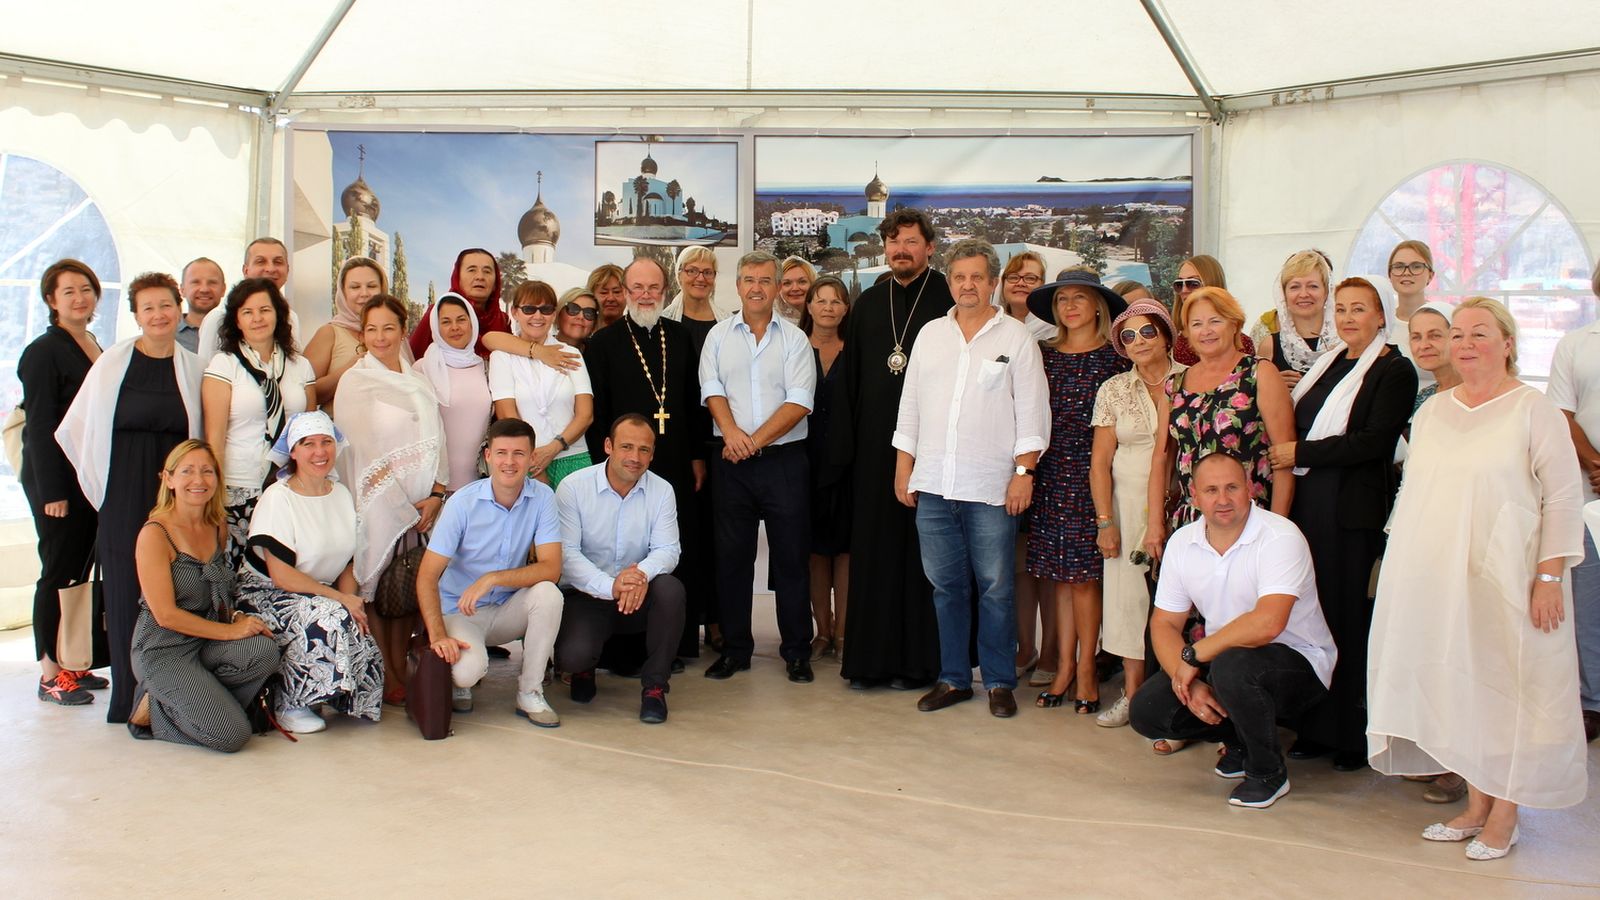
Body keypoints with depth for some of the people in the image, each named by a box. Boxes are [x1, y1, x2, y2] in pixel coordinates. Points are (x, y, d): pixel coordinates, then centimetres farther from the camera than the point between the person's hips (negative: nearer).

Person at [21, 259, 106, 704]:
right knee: (58, 572, -3)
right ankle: (49, 675, 5)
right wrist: (52, 492, -17)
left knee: (80, 571, 11)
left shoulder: (94, 348, 14)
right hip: (58, 478, -7)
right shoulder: (44, 351, -9)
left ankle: (71, 664, 19)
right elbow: (40, 426, -14)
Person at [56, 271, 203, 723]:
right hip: (124, 497, -2)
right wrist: (100, 480, 5)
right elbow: (77, 427, 5)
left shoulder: (192, 368, 8)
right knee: (127, 592, 0)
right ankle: (131, 697, 8)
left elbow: (202, 437, 14)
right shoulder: (113, 361, 1)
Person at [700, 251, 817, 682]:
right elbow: (712, 389, 0)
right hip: (733, 463, 2)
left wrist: (756, 440, -13)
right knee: (731, 556, 6)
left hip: (785, 459, -2)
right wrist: (731, 431, -17)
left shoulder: (795, 339, 3)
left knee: (791, 556, 2)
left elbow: (799, 402, -6)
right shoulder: (719, 336, 9)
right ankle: (735, 648, 18)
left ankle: (797, 651, 12)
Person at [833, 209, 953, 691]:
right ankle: (870, 656, 14)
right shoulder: (868, 303, 12)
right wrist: (842, 442, 3)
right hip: (874, 444, 4)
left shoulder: (947, 299, -1)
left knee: (919, 548, 1)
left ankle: (917, 659, 10)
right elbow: (849, 375, 11)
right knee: (872, 546, 6)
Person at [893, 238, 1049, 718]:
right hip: (933, 483, 4)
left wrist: (1024, 471, -8)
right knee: (946, 586, 9)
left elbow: (1031, 411, -1)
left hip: (991, 486, -3)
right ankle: (953, 678, 19)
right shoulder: (930, 335, 14)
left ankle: (999, 682, 13)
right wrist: (903, 467, 10)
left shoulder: (1016, 337, 2)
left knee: (995, 588, 1)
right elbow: (910, 405, 15)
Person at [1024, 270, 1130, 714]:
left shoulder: (1113, 358, -1)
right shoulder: (1046, 355, 11)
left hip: (1090, 474, -4)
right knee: (1060, 576, 6)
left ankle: (1085, 670, 7)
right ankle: (1064, 667, 13)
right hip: (1049, 474, 4)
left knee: (1083, 575, -3)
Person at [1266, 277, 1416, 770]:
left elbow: (1374, 441, -14)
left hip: (1353, 511, -6)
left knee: (1347, 616, -2)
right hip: (1307, 503, 6)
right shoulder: (1327, 364, 18)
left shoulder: (1395, 371, -3)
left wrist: (1301, 453, -13)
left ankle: (1353, 735, 10)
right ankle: (1315, 726, 15)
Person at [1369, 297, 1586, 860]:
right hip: (1439, 581, 5)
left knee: (1508, 683, 0)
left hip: (1504, 579, -5)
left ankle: (1504, 816, 11)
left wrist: (1550, 576, -12)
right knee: (1459, 684, 7)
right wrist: (1401, 562, 12)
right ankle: (1475, 806, 18)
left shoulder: (1534, 411, -3)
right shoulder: (1431, 413, 13)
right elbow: (1411, 493, 18)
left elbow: (1564, 498, -6)